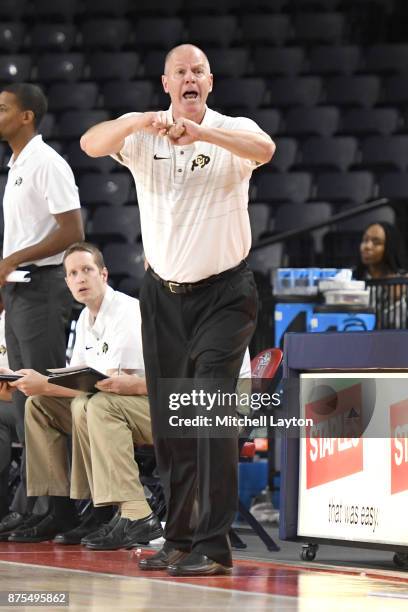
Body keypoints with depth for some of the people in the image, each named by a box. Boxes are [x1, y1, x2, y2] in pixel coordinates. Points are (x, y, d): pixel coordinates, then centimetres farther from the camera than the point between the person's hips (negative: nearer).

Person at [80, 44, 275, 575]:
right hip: (163, 293, 4)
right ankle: (179, 539, 17)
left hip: (223, 294, -4)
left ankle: (214, 545, -13)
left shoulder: (232, 131, -7)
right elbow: (91, 145, -19)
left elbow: (264, 149, -30)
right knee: (168, 424, 7)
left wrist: (200, 132, -44)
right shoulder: (142, 135, 0)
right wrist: (138, 122, -38)